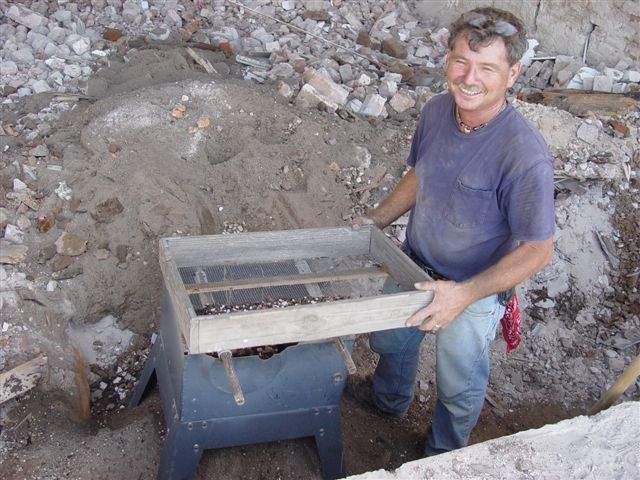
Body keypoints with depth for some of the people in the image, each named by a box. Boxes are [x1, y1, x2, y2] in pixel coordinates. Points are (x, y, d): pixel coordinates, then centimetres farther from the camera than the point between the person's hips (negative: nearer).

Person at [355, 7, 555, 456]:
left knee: (459, 389, 19)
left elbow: (538, 249, -25)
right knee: (389, 341, 31)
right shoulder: (437, 110, -14)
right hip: (413, 266, 6)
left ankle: (443, 457, 51)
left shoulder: (526, 155, -33)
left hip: (474, 290, -6)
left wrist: (465, 294, -33)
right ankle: (390, 401, 64)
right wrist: (377, 219, 0)